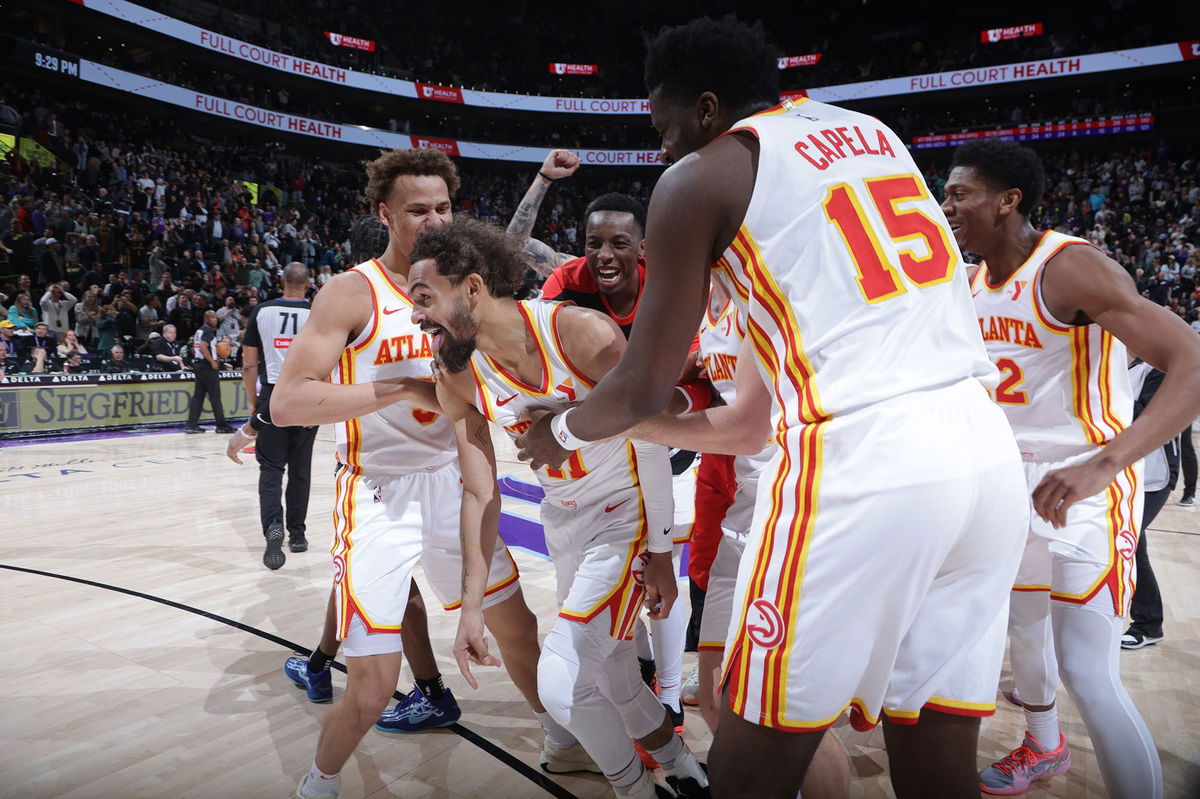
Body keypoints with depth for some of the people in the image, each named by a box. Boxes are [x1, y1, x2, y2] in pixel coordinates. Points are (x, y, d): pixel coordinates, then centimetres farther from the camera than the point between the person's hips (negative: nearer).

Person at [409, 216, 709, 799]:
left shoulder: (583, 333, -25)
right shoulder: (458, 382, -8)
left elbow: (650, 444, -16)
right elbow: (480, 494, -3)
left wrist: (660, 553, -12)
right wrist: (471, 608, -5)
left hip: (627, 512, -6)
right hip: (563, 518, 6)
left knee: (560, 679, -15)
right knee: (610, 675, 17)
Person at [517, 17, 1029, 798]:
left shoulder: (701, 177, 3)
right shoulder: (875, 133, 23)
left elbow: (644, 388, 6)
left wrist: (560, 433, 26)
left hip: (864, 470, -7)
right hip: (987, 455, 8)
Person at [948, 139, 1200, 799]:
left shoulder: (1072, 268, -21)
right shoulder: (975, 284, 3)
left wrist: (1107, 462, -43)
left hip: (1087, 488, -8)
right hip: (1018, 480, 8)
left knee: (1088, 677, -14)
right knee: (1024, 624, 23)